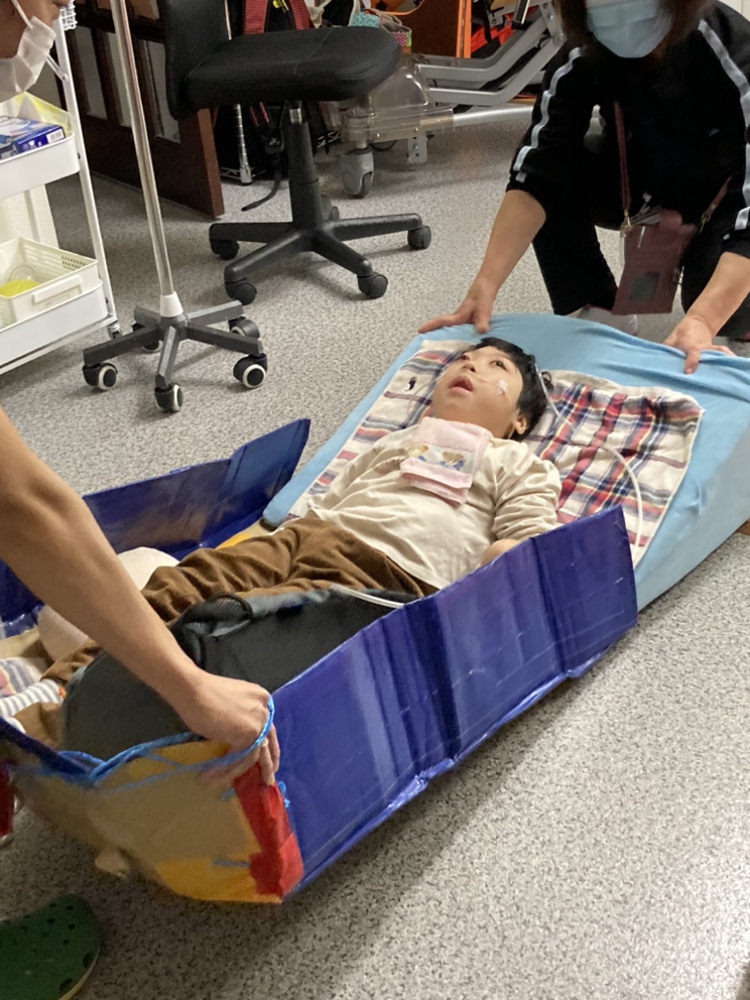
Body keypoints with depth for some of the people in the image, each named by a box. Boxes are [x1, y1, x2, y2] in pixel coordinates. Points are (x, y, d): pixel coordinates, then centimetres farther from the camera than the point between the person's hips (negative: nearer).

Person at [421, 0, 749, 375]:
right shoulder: (584, 55, -26)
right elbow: (537, 171, -30)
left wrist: (703, 320, -54)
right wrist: (485, 284, -42)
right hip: (643, 185, 3)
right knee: (553, 173, -25)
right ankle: (598, 312, -8)